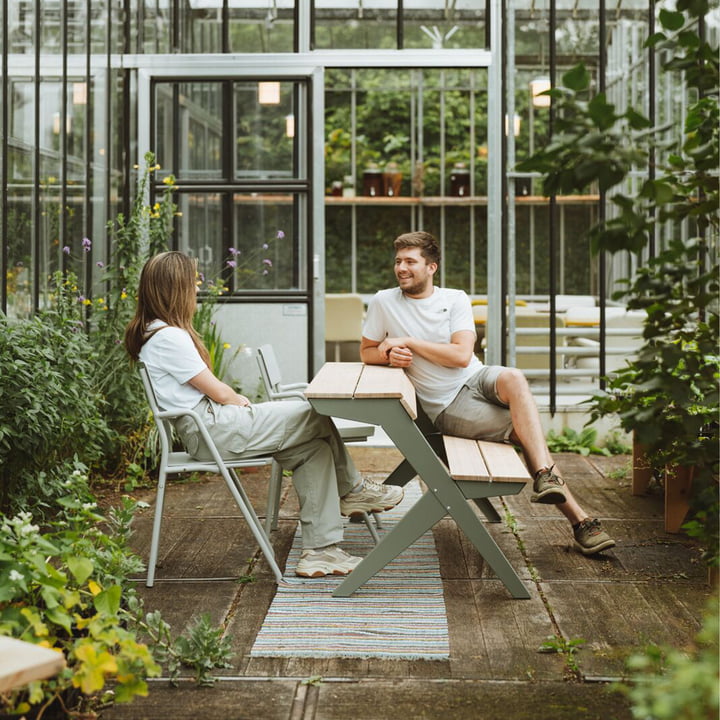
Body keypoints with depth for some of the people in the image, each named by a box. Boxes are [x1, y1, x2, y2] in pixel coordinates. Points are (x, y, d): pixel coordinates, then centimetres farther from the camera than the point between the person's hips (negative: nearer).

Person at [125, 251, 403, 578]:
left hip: (207, 427, 11)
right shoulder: (168, 337, -18)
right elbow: (217, 392, -13)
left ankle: (320, 548, 3)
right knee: (316, 417, -5)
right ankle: (351, 490, 20)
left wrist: (235, 400, 5)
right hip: (212, 431, -11)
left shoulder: (156, 333, 15)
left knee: (315, 449, 2)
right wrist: (240, 401, 6)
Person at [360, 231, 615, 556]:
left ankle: (545, 477, -39)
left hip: (477, 379, 2)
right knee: (525, 429, -25)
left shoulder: (455, 299, 1)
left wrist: (408, 342, -14)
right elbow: (367, 353, 10)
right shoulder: (383, 302, 0)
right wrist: (389, 353, -13)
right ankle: (579, 519, -24)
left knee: (513, 378, -35)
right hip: (448, 407, -2)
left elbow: (462, 355, -11)